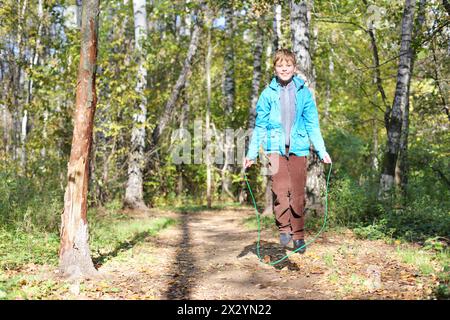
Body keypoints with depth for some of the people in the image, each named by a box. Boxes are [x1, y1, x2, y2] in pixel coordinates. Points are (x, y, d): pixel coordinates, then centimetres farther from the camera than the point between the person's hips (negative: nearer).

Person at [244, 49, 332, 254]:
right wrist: (251, 154, 3)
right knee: (280, 190, -15)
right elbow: (260, 126, 8)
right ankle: (284, 229, 1)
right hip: (276, 148, -1)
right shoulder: (268, 93, 5)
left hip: (298, 148, 1)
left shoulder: (304, 92, 6)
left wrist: (322, 151, -1)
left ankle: (298, 235, 14)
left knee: (298, 193, 3)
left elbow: (312, 125, 8)